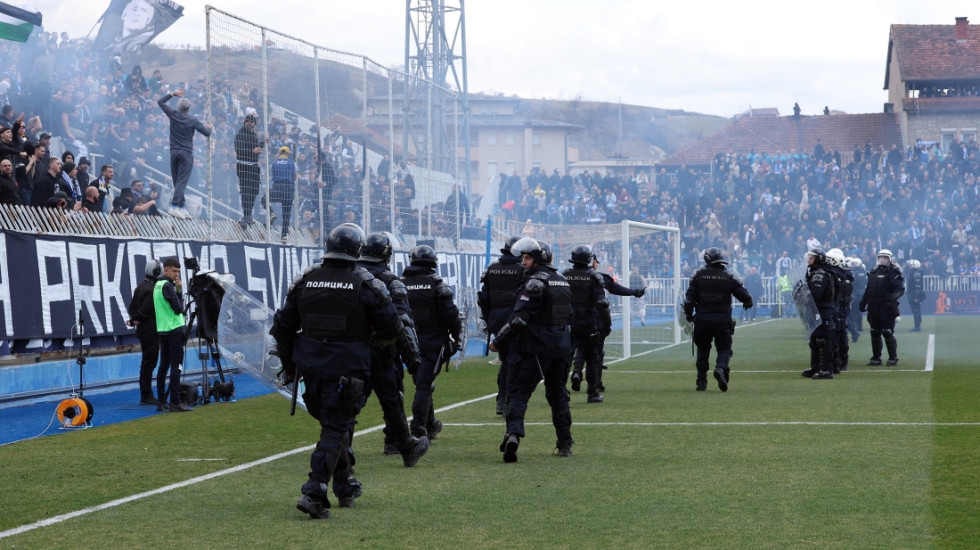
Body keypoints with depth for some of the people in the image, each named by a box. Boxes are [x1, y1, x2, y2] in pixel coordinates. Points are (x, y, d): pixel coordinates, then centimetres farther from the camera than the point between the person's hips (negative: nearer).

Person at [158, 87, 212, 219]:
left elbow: (160, 101, 14)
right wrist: (208, 127, 19)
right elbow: (207, 133, -3)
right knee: (182, 181, -8)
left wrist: (173, 94, 18)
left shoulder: (173, 115, 1)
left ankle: (181, 207, 10)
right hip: (186, 153, -4)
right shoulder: (193, 120, -6)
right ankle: (174, 206, -21)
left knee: (176, 180, 10)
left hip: (174, 152, 4)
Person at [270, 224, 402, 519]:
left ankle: (344, 487, 30)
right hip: (346, 370, -5)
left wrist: (289, 366, 21)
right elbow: (392, 328, -3)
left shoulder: (304, 281, 5)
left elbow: (282, 326, 9)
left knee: (334, 425, 20)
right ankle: (313, 492, -14)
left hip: (311, 369, 5)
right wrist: (375, 340, 20)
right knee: (335, 430, -2)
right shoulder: (365, 284, -7)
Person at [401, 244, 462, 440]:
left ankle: (431, 424, 28)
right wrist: (457, 336, 3)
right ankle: (418, 428, -11)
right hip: (433, 341, -4)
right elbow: (450, 314, -10)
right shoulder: (438, 284, -7)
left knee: (422, 382, 17)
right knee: (424, 383, -4)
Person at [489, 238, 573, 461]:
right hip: (561, 346, 7)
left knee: (518, 392, -6)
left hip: (534, 347, -7)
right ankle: (565, 443, 19)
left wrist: (498, 340, -13)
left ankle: (513, 433, -26)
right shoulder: (562, 281, 14)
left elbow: (520, 317, -19)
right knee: (557, 393, 18)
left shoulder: (536, 281, -13)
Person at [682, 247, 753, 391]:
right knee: (724, 348, 9)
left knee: (703, 350, 15)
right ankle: (721, 368, -22)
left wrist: (688, 315, 11)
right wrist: (748, 303, 23)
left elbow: (689, 298, -3)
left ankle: (701, 381, 11)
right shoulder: (729, 276, 0)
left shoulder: (698, 274, -1)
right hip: (723, 320, -1)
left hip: (702, 320, 1)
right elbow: (745, 296, -1)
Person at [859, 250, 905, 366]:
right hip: (874, 307, 6)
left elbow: (901, 289, -10)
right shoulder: (873, 272, 18)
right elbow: (868, 290, 24)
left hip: (887, 307, -6)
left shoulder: (893, 272, -2)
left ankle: (893, 358, -1)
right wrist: (863, 303, 19)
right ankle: (876, 358, 17)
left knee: (888, 333, -8)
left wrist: (893, 296, -26)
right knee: (875, 333, 9)